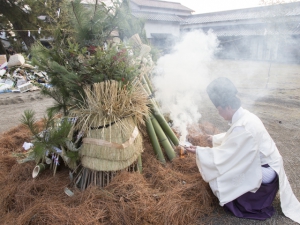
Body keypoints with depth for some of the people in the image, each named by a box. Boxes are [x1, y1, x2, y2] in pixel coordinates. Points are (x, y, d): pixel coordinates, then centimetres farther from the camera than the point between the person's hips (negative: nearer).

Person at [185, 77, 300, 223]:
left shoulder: (243, 128, -31)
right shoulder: (244, 116, -3)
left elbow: (223, 156, -24)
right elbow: (231, 137, 17)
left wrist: (198, 151, -14)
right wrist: (215, 138, 28)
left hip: (265, 175, -9)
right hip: (265, 165, 9)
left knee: (218, 178, -8)